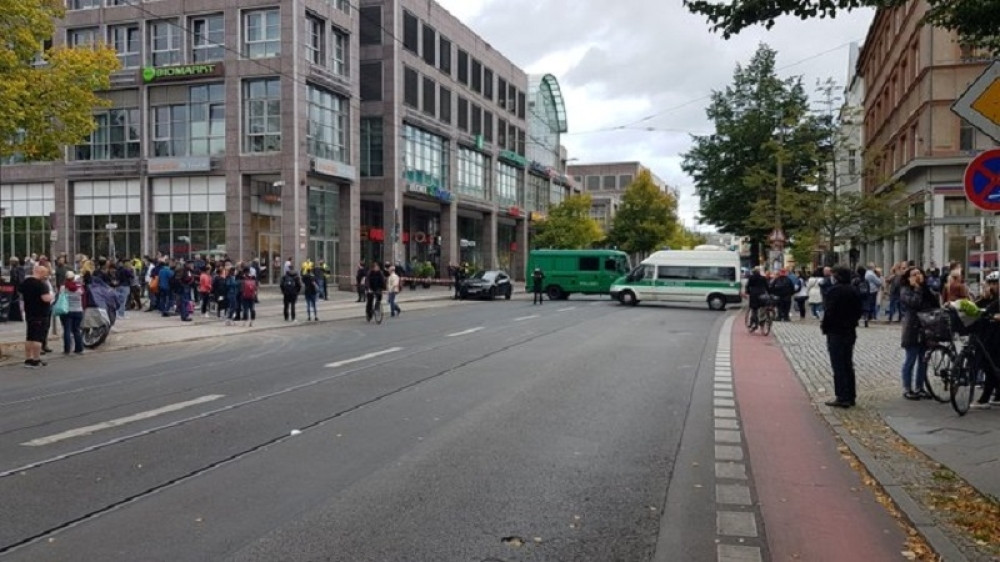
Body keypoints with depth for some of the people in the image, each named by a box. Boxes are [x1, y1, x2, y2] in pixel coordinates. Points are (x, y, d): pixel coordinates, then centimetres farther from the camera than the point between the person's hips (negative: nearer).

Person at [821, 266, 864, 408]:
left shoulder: (835, 291, -17)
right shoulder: (855, 291, 8)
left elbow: (830, 311, -21)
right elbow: (860, 310, 14)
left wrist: (824, 326, -8)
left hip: (836, 332, -8)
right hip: (850, 331, 8)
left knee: (838, 365, -4)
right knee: (848, 364, 15)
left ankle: (842, 397, -3)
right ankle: (851, 396, 20)